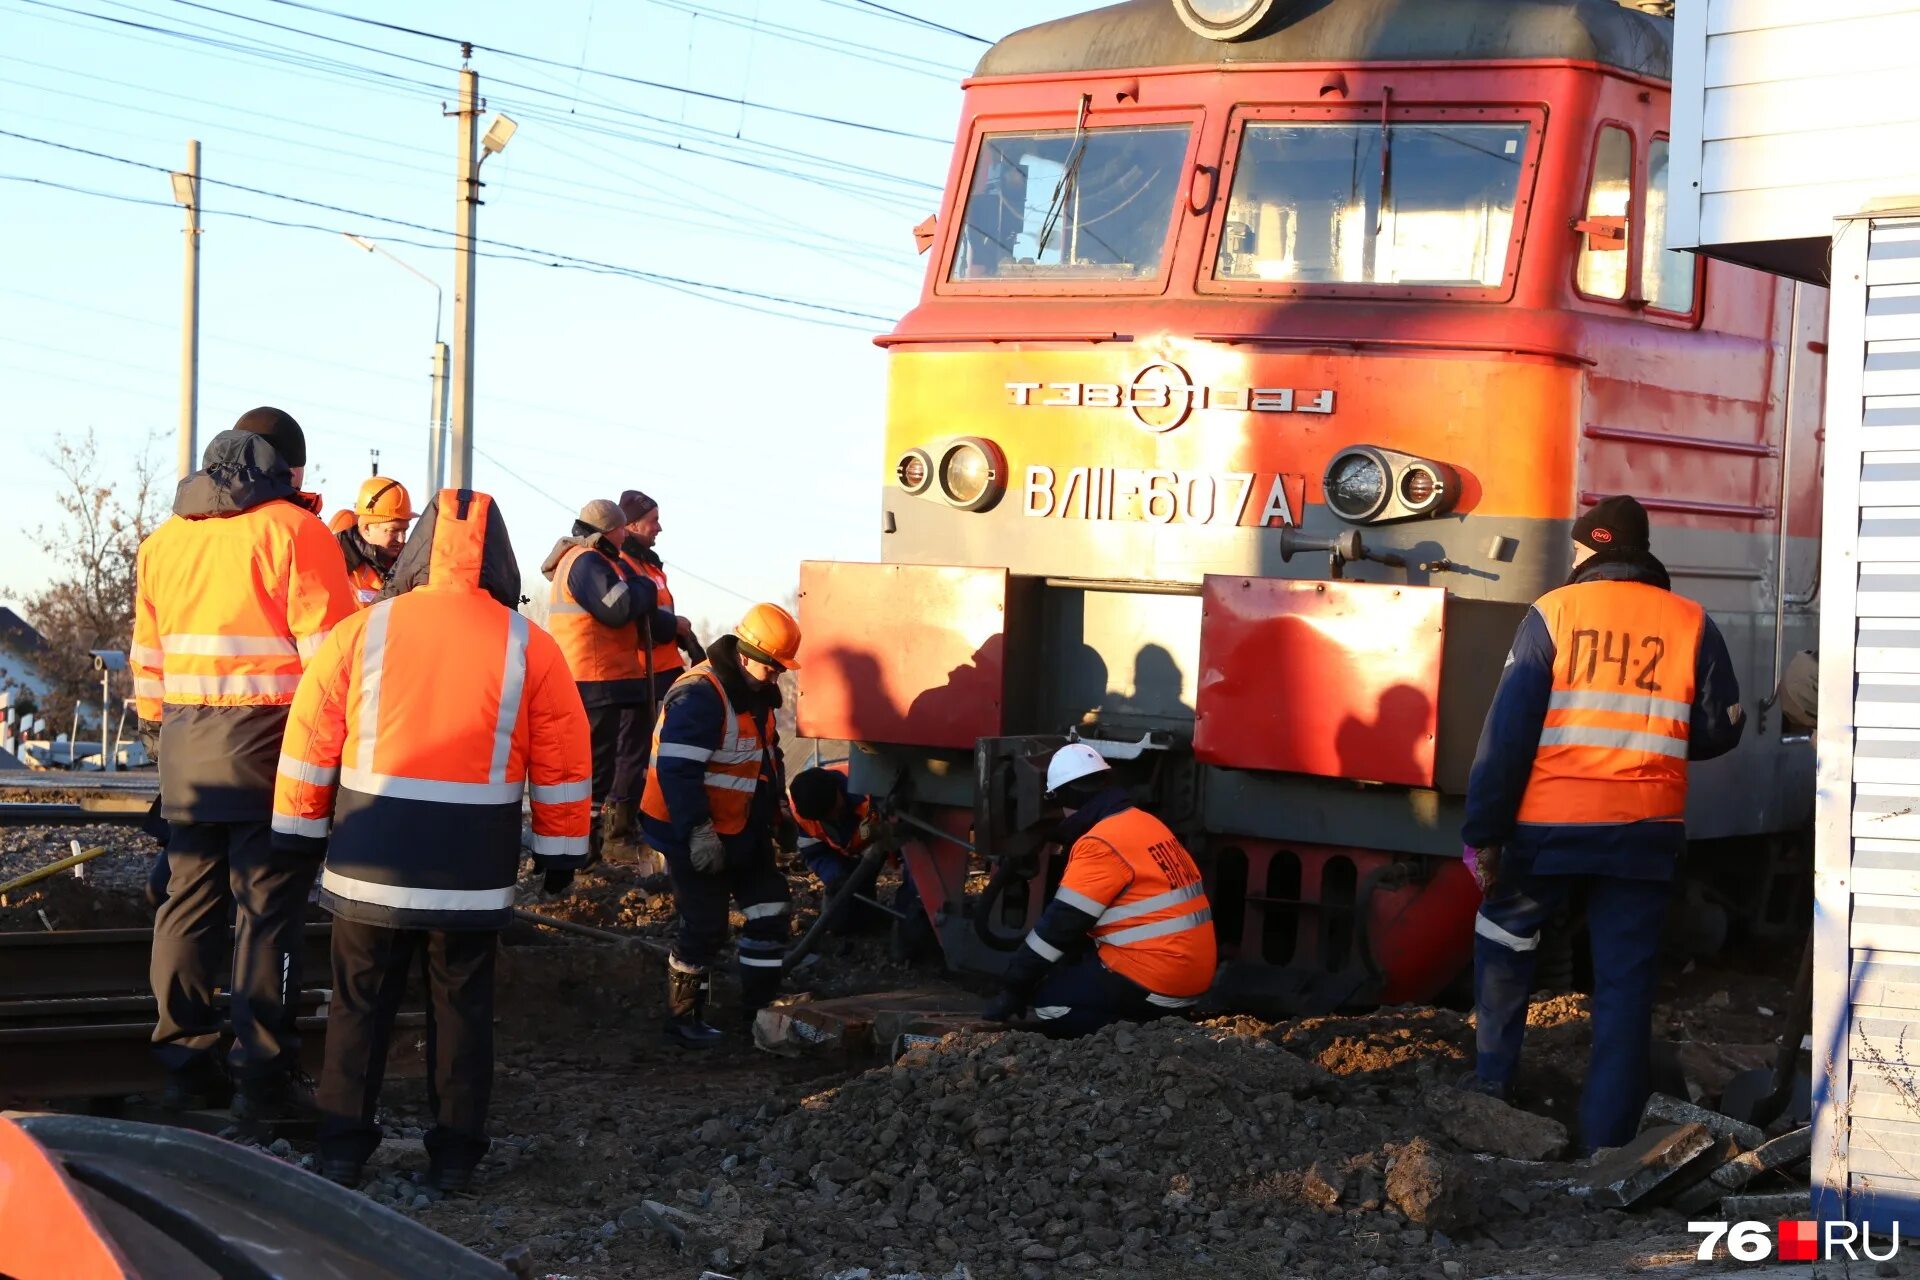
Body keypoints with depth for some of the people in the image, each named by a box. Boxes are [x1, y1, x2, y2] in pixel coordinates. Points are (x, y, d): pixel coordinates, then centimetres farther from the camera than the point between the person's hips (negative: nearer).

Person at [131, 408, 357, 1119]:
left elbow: (147, 656, 17)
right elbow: (329, 650, -11)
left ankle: (185, 1066, 17)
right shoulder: (294, 532, -7)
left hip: (185, 748, 6)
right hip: (269, 742, -6)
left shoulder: (164, 539, 13)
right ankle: (263, 1079, 1)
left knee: (189, 902, 12)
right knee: (267, 911, -2)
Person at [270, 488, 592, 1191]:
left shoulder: (360, 633, -3)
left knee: (360, 1003, 11)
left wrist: (301, 836, 13)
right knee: (462, 1004, 11)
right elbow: (562, 765, 2)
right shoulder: (531, 649, -3)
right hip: (475, 872, 0)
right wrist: (560, 852, 12)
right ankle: (455, 1153, 13)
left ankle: (342, 1147, 14)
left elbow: (309, 746, 2)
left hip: (371, 863, 0)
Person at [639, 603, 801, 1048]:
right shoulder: (700, 696, -23)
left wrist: (776, 810, 24)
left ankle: (760, 1009, 18)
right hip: (695, 838, -9)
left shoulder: (755, 694, 9)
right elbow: (676, 769, -28)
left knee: (769, 911, 8)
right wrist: (698, 832, -28)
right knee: (705, 928, -4)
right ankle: (682, 1018, 11)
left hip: (743, 832, 9)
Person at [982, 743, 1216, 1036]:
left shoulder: (1101, 844, -15)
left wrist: (1015, 990, -6)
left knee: (1049, 1002, 1)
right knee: (1076, 973, 23)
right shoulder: (1148, 824, 13)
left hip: (1153, 983, -9)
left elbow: (1061, 923, -14)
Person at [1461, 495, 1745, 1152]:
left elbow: (1507, 729, -7)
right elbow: (1719, 730, 6)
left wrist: (1484, 832, -3)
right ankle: (1607, 1138, 5)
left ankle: (1492, 1079, 24)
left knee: (1502, 934, 23)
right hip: (1644, 833, 1)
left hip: (1549, 826, -1)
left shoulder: (1552, 613, -3)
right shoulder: (1692, 625, 2)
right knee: (1625, 985, 6)